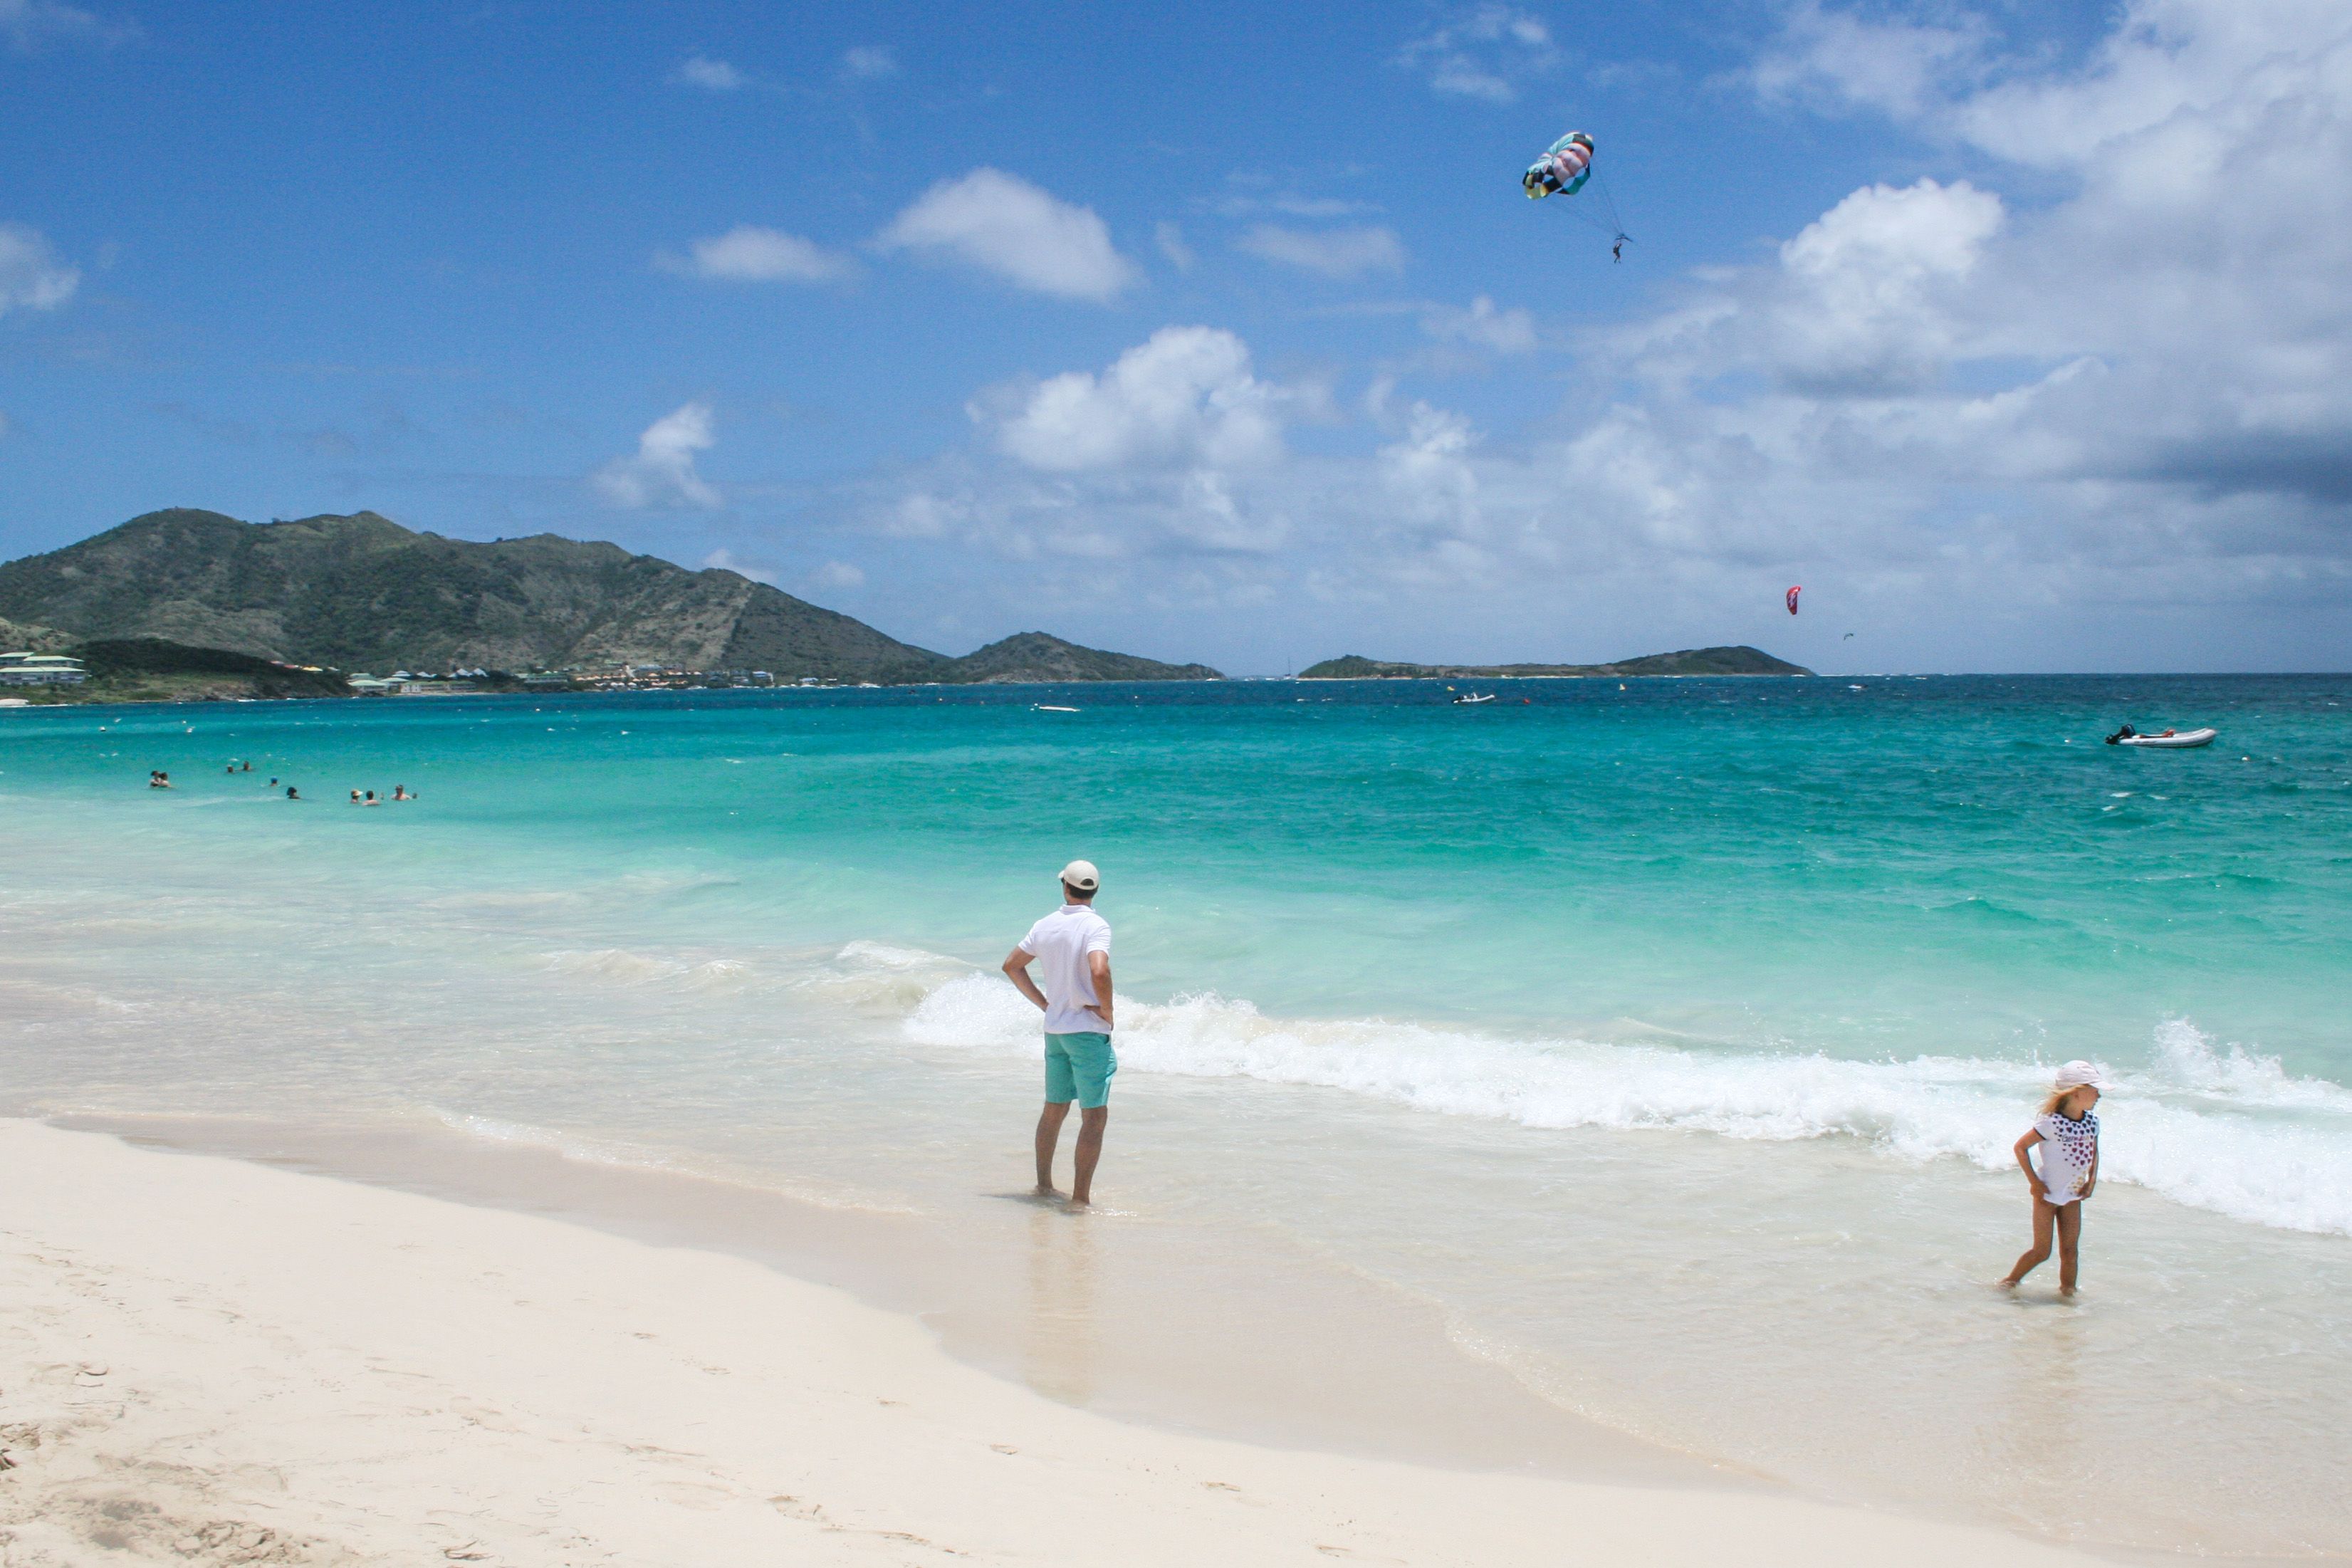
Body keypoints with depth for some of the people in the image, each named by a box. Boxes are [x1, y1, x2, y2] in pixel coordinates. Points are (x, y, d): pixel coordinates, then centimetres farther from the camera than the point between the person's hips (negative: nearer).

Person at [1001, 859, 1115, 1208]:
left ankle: (1044, 1185, 26)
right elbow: (1099, 972, -30)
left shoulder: (1045, 925, 6)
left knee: (1054, 1109, 19)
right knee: (1095, 1116, -3)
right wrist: (1108, 1012, -14)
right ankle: (1080, 1198, -6)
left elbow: (1012, 965, 14)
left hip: (1054, 1030, 7)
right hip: (1088, 1030, -7)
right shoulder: (1096, 926, -15)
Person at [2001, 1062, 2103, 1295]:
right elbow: (2020, 1147, -17)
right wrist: (2034, 1181, -17)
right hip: (2047, 1193, -6)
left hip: (2073, 1195, 6)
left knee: (2070, 1250, 5)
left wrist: (2091, 1180, 4)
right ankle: (2010, 1281, 17)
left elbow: (2094, 1152, 17)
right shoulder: (2051, 1123, -22)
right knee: (2042, 1251, -1)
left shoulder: (2092, 1122, -2)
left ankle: (2068, 1289, 18)